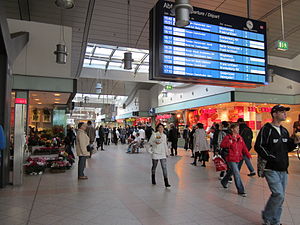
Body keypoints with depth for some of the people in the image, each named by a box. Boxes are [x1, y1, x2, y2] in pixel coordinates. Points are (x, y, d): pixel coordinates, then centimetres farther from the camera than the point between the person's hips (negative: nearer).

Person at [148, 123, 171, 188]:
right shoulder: (154, 134, -4)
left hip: (162, 154, 3)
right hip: (155, 153, -3)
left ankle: (166, 183, -8)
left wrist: (166, 153, 16)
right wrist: (155, 143, -22)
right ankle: (153, 180, 32)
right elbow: (150, 142, -4)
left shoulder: (164, 135, 10)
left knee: (164, 167, -7)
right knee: (154, 166, 11)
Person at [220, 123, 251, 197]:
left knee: (231, 171, 22)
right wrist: (229, 143, -28)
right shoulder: (228, 137, -9)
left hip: (237, 158, 7)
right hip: (231, 159, -7)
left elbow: (244, 147, 7)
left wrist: (248, 155, -4)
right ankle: (241, 191, 0)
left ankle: (224, 182, 47)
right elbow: (222, 145, -14)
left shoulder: (240, 138, 8)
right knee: (237, 174, -9)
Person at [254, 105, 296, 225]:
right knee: (278, 194, -15)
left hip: (283, 169, 7)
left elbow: (288, 148, 20)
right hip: (271, 169, -7)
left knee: (280, 197, 11)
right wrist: (271, 158, -18)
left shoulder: (284, 131, 14)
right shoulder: (266, 129, -8)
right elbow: (258, 147, -13)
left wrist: (294, 141, 1)